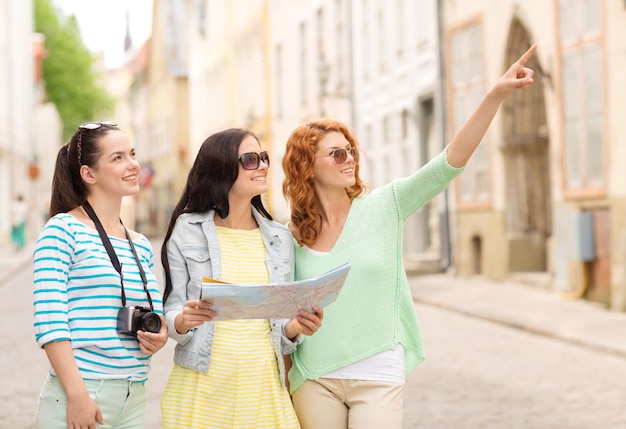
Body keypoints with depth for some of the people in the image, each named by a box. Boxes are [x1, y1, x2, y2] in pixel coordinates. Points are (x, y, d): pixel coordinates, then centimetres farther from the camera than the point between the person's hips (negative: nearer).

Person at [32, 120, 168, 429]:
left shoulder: (141, 246, 13)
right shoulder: (64, 230, -6)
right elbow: (49, 319, -14)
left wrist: (159, 336, 1)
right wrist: (77, 394, -20)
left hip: (133, 402, 6)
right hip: (78, 397, -6)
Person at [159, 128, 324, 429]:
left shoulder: (280, 237, 11)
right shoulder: (187, 230, 1)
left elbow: (284, 323, 13)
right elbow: (171, 312, 0)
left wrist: (295, 328, -8)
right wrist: (184, 321, -22)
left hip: (263, 384, 3)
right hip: (203, 384, -3)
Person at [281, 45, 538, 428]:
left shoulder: (383, 207, -3)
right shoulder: (292, 235, 1)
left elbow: (449, 164, -12)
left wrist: (496, 96, -21)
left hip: (378, 377, -1)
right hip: (314, 379, 1)